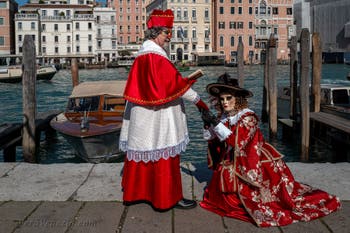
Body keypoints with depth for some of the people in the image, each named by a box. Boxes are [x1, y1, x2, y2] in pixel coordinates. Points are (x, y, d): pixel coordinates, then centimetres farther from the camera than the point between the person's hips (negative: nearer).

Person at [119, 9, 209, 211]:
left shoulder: (144, 53, 13)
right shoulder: (155, 55, -17)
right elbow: (174, 81, -19)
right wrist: (197, 100, -13)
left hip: (145, 115, 10)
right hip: (158, 116, -10)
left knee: (144, 153, 16)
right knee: (165, 155, -1)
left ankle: (135, 190, 26)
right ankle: (170, 196, 8)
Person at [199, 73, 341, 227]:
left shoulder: (247, 117, -19)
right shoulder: (225, 117, 2)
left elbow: (237, 143, -30)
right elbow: (214, 142, 5)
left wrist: (216, 123, -30)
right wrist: (209, 125, -12)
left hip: (250, 166, -7)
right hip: (232, 165, 7)